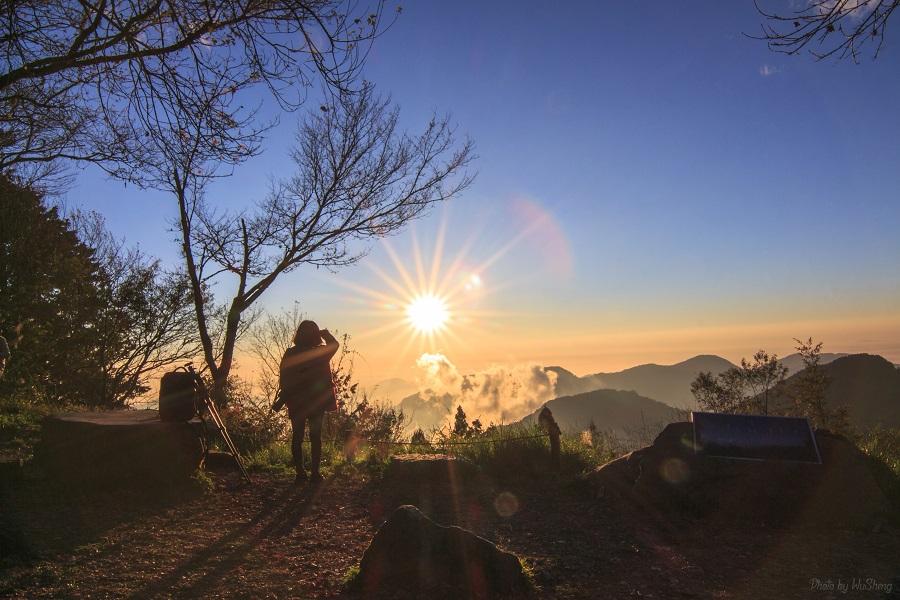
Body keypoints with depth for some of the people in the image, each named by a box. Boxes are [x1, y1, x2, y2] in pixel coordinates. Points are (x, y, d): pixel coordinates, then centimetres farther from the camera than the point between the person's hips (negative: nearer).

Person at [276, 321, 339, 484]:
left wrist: (282, 400, 7)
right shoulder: (321, 352, -10)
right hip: (317, 403, -1)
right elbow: (335, 344, 6)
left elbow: (284, 380, -1)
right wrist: (325, 333, 5)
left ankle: (300, 473, 10)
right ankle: (315, 472, 6)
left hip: (296, 403, 2)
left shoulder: (290, 354, -4)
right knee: (316, 437, 6)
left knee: (297, 437, 9)